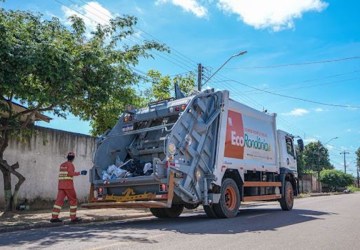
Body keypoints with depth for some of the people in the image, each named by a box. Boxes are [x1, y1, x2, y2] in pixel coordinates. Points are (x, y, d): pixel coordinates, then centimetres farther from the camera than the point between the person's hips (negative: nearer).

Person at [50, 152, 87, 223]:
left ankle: (54, 217, 1)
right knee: (73, 200, 1)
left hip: (60, 185, 7)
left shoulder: (62, 165, 16)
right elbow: (71, 173, -18)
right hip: (68, 185, -7)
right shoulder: (70, 164, -5)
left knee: (59, 200, 5)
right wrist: (80, 173, -13)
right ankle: (73, 217, 2)